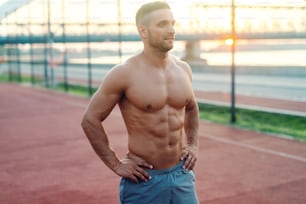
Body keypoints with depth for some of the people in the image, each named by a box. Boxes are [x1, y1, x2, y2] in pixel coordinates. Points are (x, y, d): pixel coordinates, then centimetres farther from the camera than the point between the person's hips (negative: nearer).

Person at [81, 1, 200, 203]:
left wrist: (193, 145, 11)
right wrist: (115, 164, -8)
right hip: (143, 180, -4)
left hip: (182, 175, 5)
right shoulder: (125, 74, -13)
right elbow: (91, 119, -8)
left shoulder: (183, 69, 3)